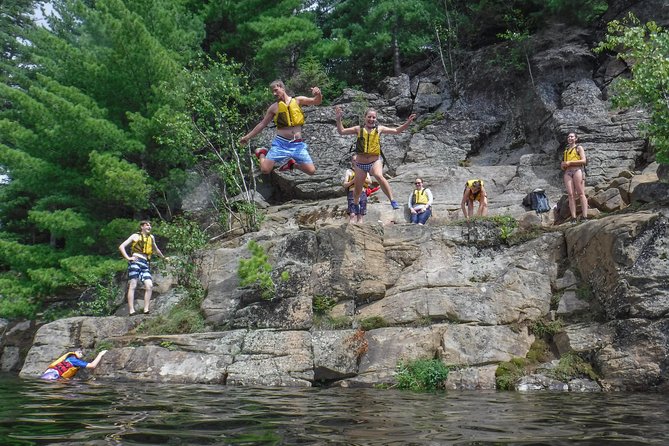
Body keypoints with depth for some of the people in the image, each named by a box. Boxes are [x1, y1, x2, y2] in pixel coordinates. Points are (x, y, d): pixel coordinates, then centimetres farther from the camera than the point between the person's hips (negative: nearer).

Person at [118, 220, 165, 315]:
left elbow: (156, 249, 43)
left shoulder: (151, 237, 24)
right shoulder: (135, 236, 11)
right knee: (132, 285, -10)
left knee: (149, 286, -11)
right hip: (135, 261, -5)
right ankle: (131, 310, -16)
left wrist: (163, 257, 51)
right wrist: (128, 258, -5)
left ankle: (146, 309, -11)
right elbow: (121, 246, 7)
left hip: (145, 263, 5)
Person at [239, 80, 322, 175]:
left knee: (311, 171, -8)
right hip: (281, 143, 0)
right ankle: (262, 153, 22)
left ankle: (291, 163, 21)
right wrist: (247, 137, 14)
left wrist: (318, 95, -23)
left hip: (297, 144, 1)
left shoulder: (298, 100, 6)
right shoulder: (274, 107, 7)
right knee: (265, 170, -13)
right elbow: (262, 124, 14)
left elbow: (317, 101, 0)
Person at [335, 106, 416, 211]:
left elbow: (396, 131, 7)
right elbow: (341, 131, 5)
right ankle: (355, 204, 45)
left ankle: (392, 200, -34)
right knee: (358, 190, 13)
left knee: (379, 176, -35)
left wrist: (407, 123, -5)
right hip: (360, 164, 2)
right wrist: (338, 119, -7)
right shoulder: (359, 129, 4)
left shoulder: (379, 129, 4)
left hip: (375, 162, -2)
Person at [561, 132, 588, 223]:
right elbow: (562, 166, 30)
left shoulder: (579, 148, 13)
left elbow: (584, 160, -1)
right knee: (570, 195, -10)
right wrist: (563, 165, 6)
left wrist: (570, 162, -7)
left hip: (577, 170, -4)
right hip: (567, 172, 4)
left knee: (581, 193, -13)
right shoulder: (565, 151, 27)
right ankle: (573, 219, -18)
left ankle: (585, 217, -21)